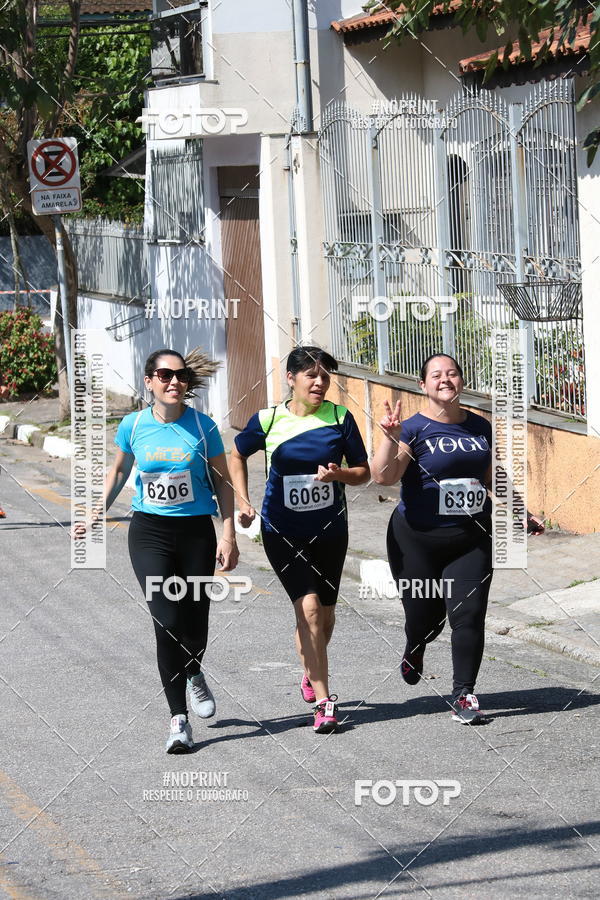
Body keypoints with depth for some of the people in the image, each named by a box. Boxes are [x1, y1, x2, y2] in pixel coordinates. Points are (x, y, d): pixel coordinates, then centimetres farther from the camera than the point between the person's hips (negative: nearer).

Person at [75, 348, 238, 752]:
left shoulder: (203, 427, -5)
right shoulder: (134, 426, -2)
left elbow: (222, 480, 3)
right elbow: (119, 471, 16)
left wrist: (229, 536, -2)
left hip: (196, 532, 0)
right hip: (150, 532, 0)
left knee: (195, 623, 3)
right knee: (167, 621, -13)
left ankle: (194, 674, 41)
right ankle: (178, 719, -6)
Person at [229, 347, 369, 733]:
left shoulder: (340, 418, -5)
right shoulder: (268, 420, -6)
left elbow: (364, 472, 1)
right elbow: (237, 457, 11)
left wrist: (339, 474, -20)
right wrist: (243, 503, 0)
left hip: (330, 530, 2)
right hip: (282, 532, -2)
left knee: (325, 612, 13)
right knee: (308, 607, -16)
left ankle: (312, 671, 43)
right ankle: (323, 700, -14)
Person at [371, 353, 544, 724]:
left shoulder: (480, 427, 7)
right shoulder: (414, 429, -8)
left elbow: (494, 479, 21)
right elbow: (384, 476, -20)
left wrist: (523, 514, 21)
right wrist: (391, 439, -33)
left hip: (471, 539, 3)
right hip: (418, 539, -3)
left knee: (469, 615, -7)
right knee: (425, 616, 4)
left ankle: (464, 694, 2)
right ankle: (414, 651, 41)